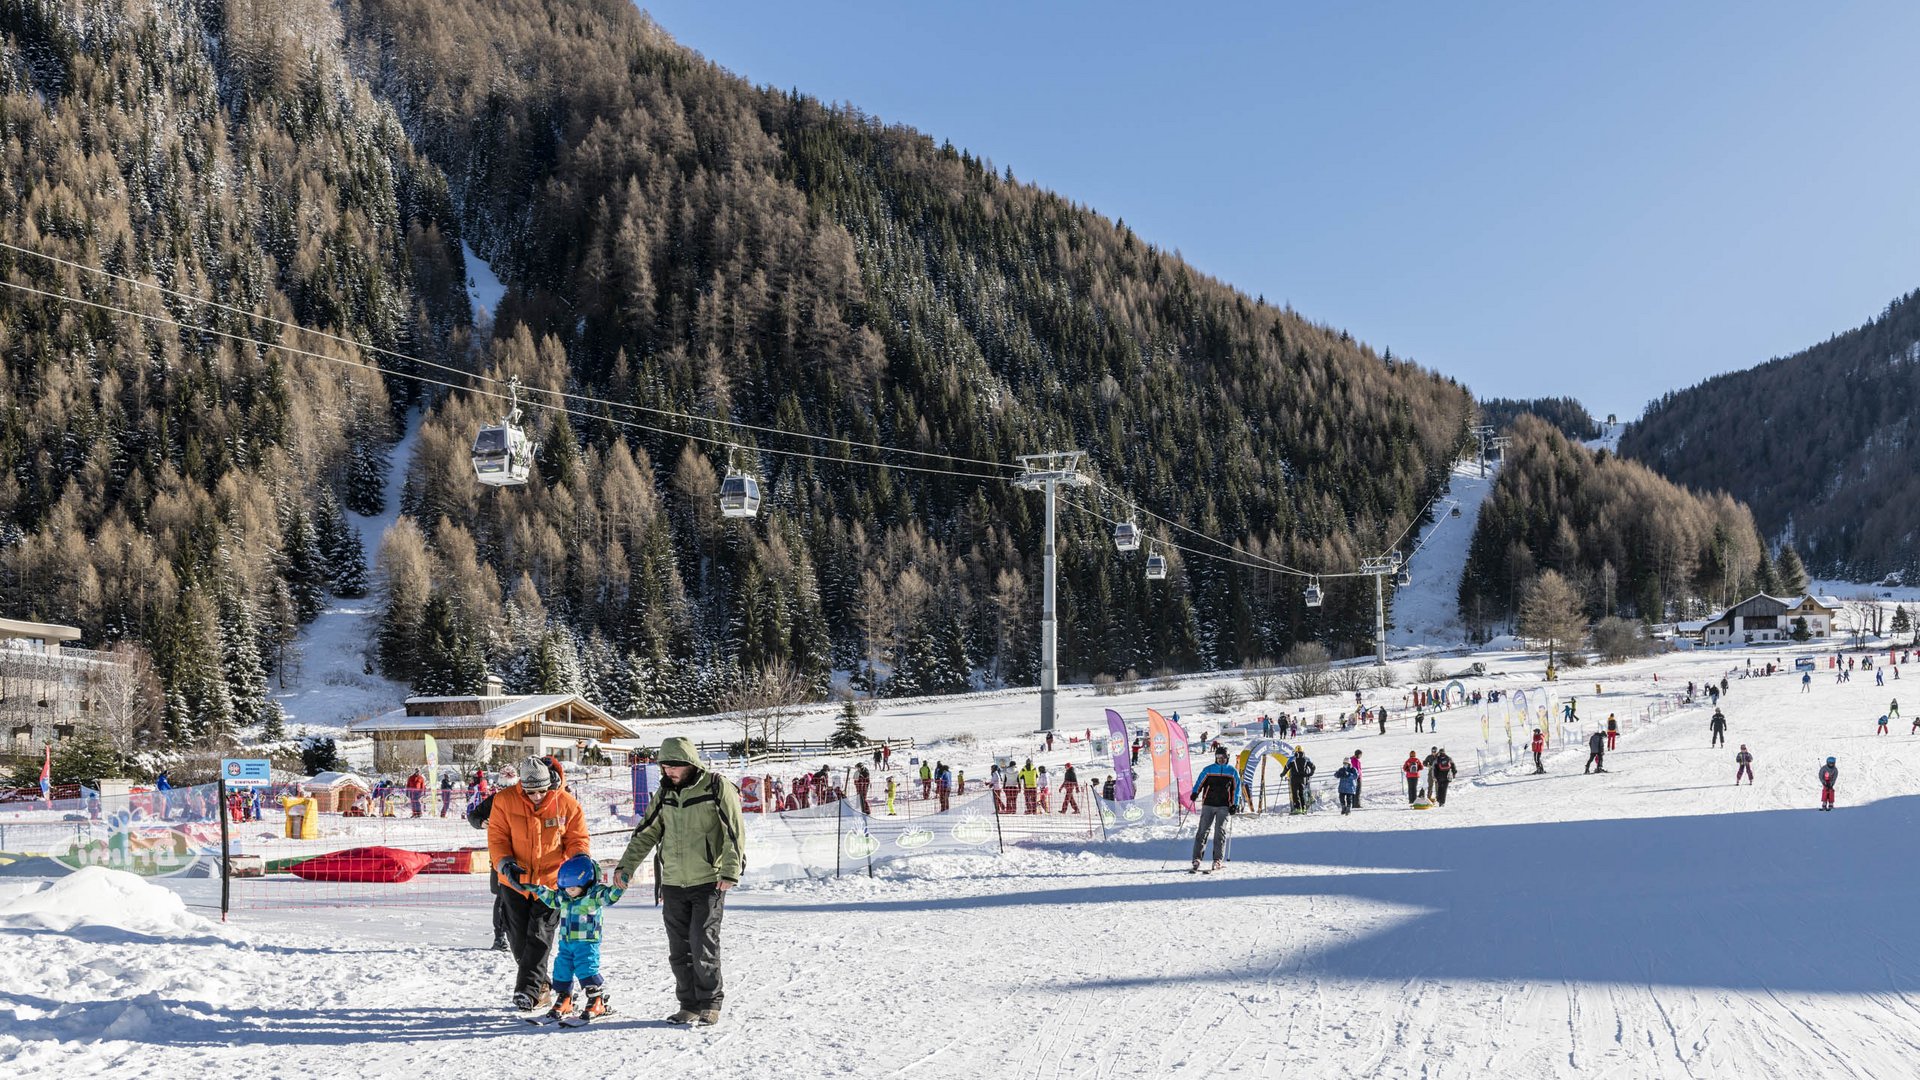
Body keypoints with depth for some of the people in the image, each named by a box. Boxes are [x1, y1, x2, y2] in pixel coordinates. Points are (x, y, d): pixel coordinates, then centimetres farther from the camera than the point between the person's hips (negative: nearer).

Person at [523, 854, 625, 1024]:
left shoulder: (594, 894, -12)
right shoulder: (563, 896, 8)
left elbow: (610, 896, -25)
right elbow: (552, 899, 27)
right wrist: (537, 889, 25)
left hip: (587, 942, -7)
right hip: (565, 942, 7)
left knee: (586, 971, -12)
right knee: (562, 970, 10)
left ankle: (597, 1003, -1)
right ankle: (563, 1001, 26)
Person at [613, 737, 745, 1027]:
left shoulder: (716, 787, -7)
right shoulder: (666, 792, 10)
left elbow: (734, 831, -10)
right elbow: (647, 832, 17)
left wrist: (730, 872, -17)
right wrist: (626, 865, 9)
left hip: (708, 883, -6)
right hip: (673, 884, 6)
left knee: (703, 946, -6)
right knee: (679, 950, 7)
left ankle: (710, 1004, 8)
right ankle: (689, 1005, 17)